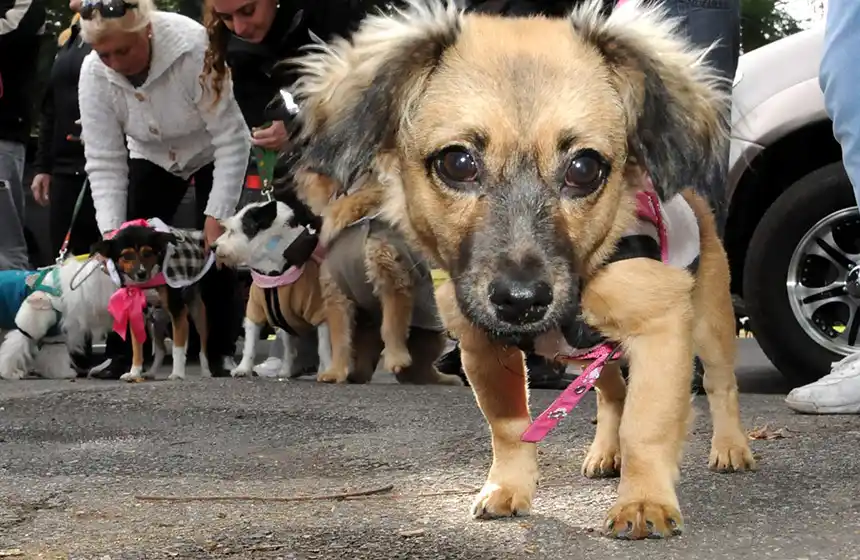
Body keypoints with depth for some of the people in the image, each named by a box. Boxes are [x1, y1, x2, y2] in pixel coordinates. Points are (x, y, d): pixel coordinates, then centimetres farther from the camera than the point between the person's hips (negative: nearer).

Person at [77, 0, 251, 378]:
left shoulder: (195, 51, -36)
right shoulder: (94, 74, -23)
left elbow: (231, 139, -31)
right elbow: (104, 162, -20)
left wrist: (217, 216, -33)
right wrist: (111, 233, -30)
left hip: (213, 154, -4)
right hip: (153, 157, 4)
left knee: (211, 244, -16)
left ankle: (221, 351, -4)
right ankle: (130, 349, -2)